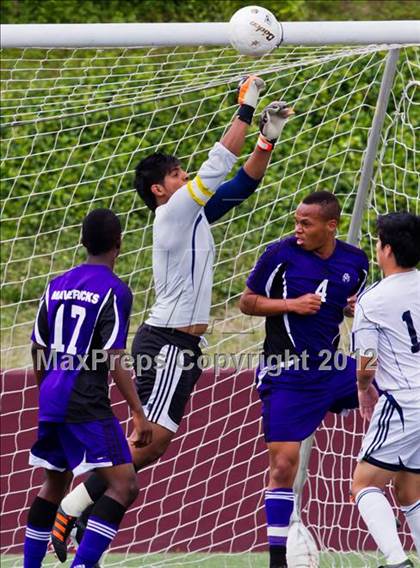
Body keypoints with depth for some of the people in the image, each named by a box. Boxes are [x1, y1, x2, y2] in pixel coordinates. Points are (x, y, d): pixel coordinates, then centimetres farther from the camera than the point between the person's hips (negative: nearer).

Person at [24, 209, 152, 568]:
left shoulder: (57, 285, 12)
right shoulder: (114, 290, -9)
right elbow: (113, 360, -15)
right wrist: (138, 413, -14)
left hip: (52, 401, 8)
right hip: (87, 404, -8)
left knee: (55, 483, 22)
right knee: (124, 484, -9)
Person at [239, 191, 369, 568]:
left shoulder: (355, 261, 2)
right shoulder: (281, 254, -10)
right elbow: (247, 302, -3)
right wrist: (291, 304, -18)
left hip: (333, 367, 4)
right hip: (288, 376, -4)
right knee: (283, 465, -6)